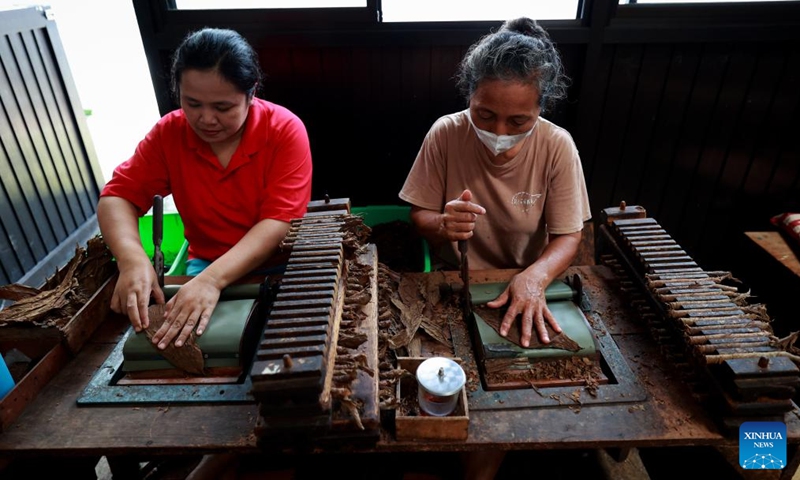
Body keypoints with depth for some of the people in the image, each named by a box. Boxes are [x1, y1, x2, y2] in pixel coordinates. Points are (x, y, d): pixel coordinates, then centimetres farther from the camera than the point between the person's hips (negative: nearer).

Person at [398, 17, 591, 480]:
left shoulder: (557, 146, -14)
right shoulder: (445, 134, -14)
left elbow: (568, 237, -10)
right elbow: (420, 217, -6)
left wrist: (536, 275, -32)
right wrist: (442, 226, -30)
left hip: (524, 287, 0)